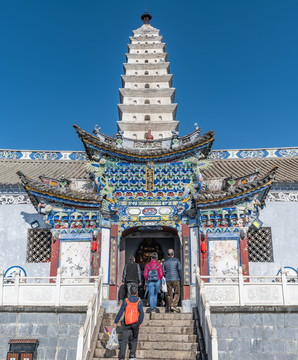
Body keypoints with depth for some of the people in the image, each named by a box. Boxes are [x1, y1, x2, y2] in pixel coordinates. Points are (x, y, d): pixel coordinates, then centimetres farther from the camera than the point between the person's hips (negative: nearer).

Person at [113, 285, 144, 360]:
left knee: (124, 340, 4)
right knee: (135, 338, 21)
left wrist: (115, 322, 2)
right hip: (135, 323, 1)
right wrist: (140, 323, 5)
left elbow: (120, 312, -5)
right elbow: (141, 313, -8)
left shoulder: (126, 301, -6)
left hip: (126, 323, 0)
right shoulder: (139, 301, -6)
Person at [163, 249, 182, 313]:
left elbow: (163, 272, 8)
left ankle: (171, 308, 8)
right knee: (177, 293, 3)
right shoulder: (176, 260, -1)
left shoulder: (165, 262, 6)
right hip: (176, 279, -3)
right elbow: (180, 270, -5)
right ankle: (174, 305, -13)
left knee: (170, 294, 8)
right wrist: (180, 278, 4)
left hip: (168, 280, 3)